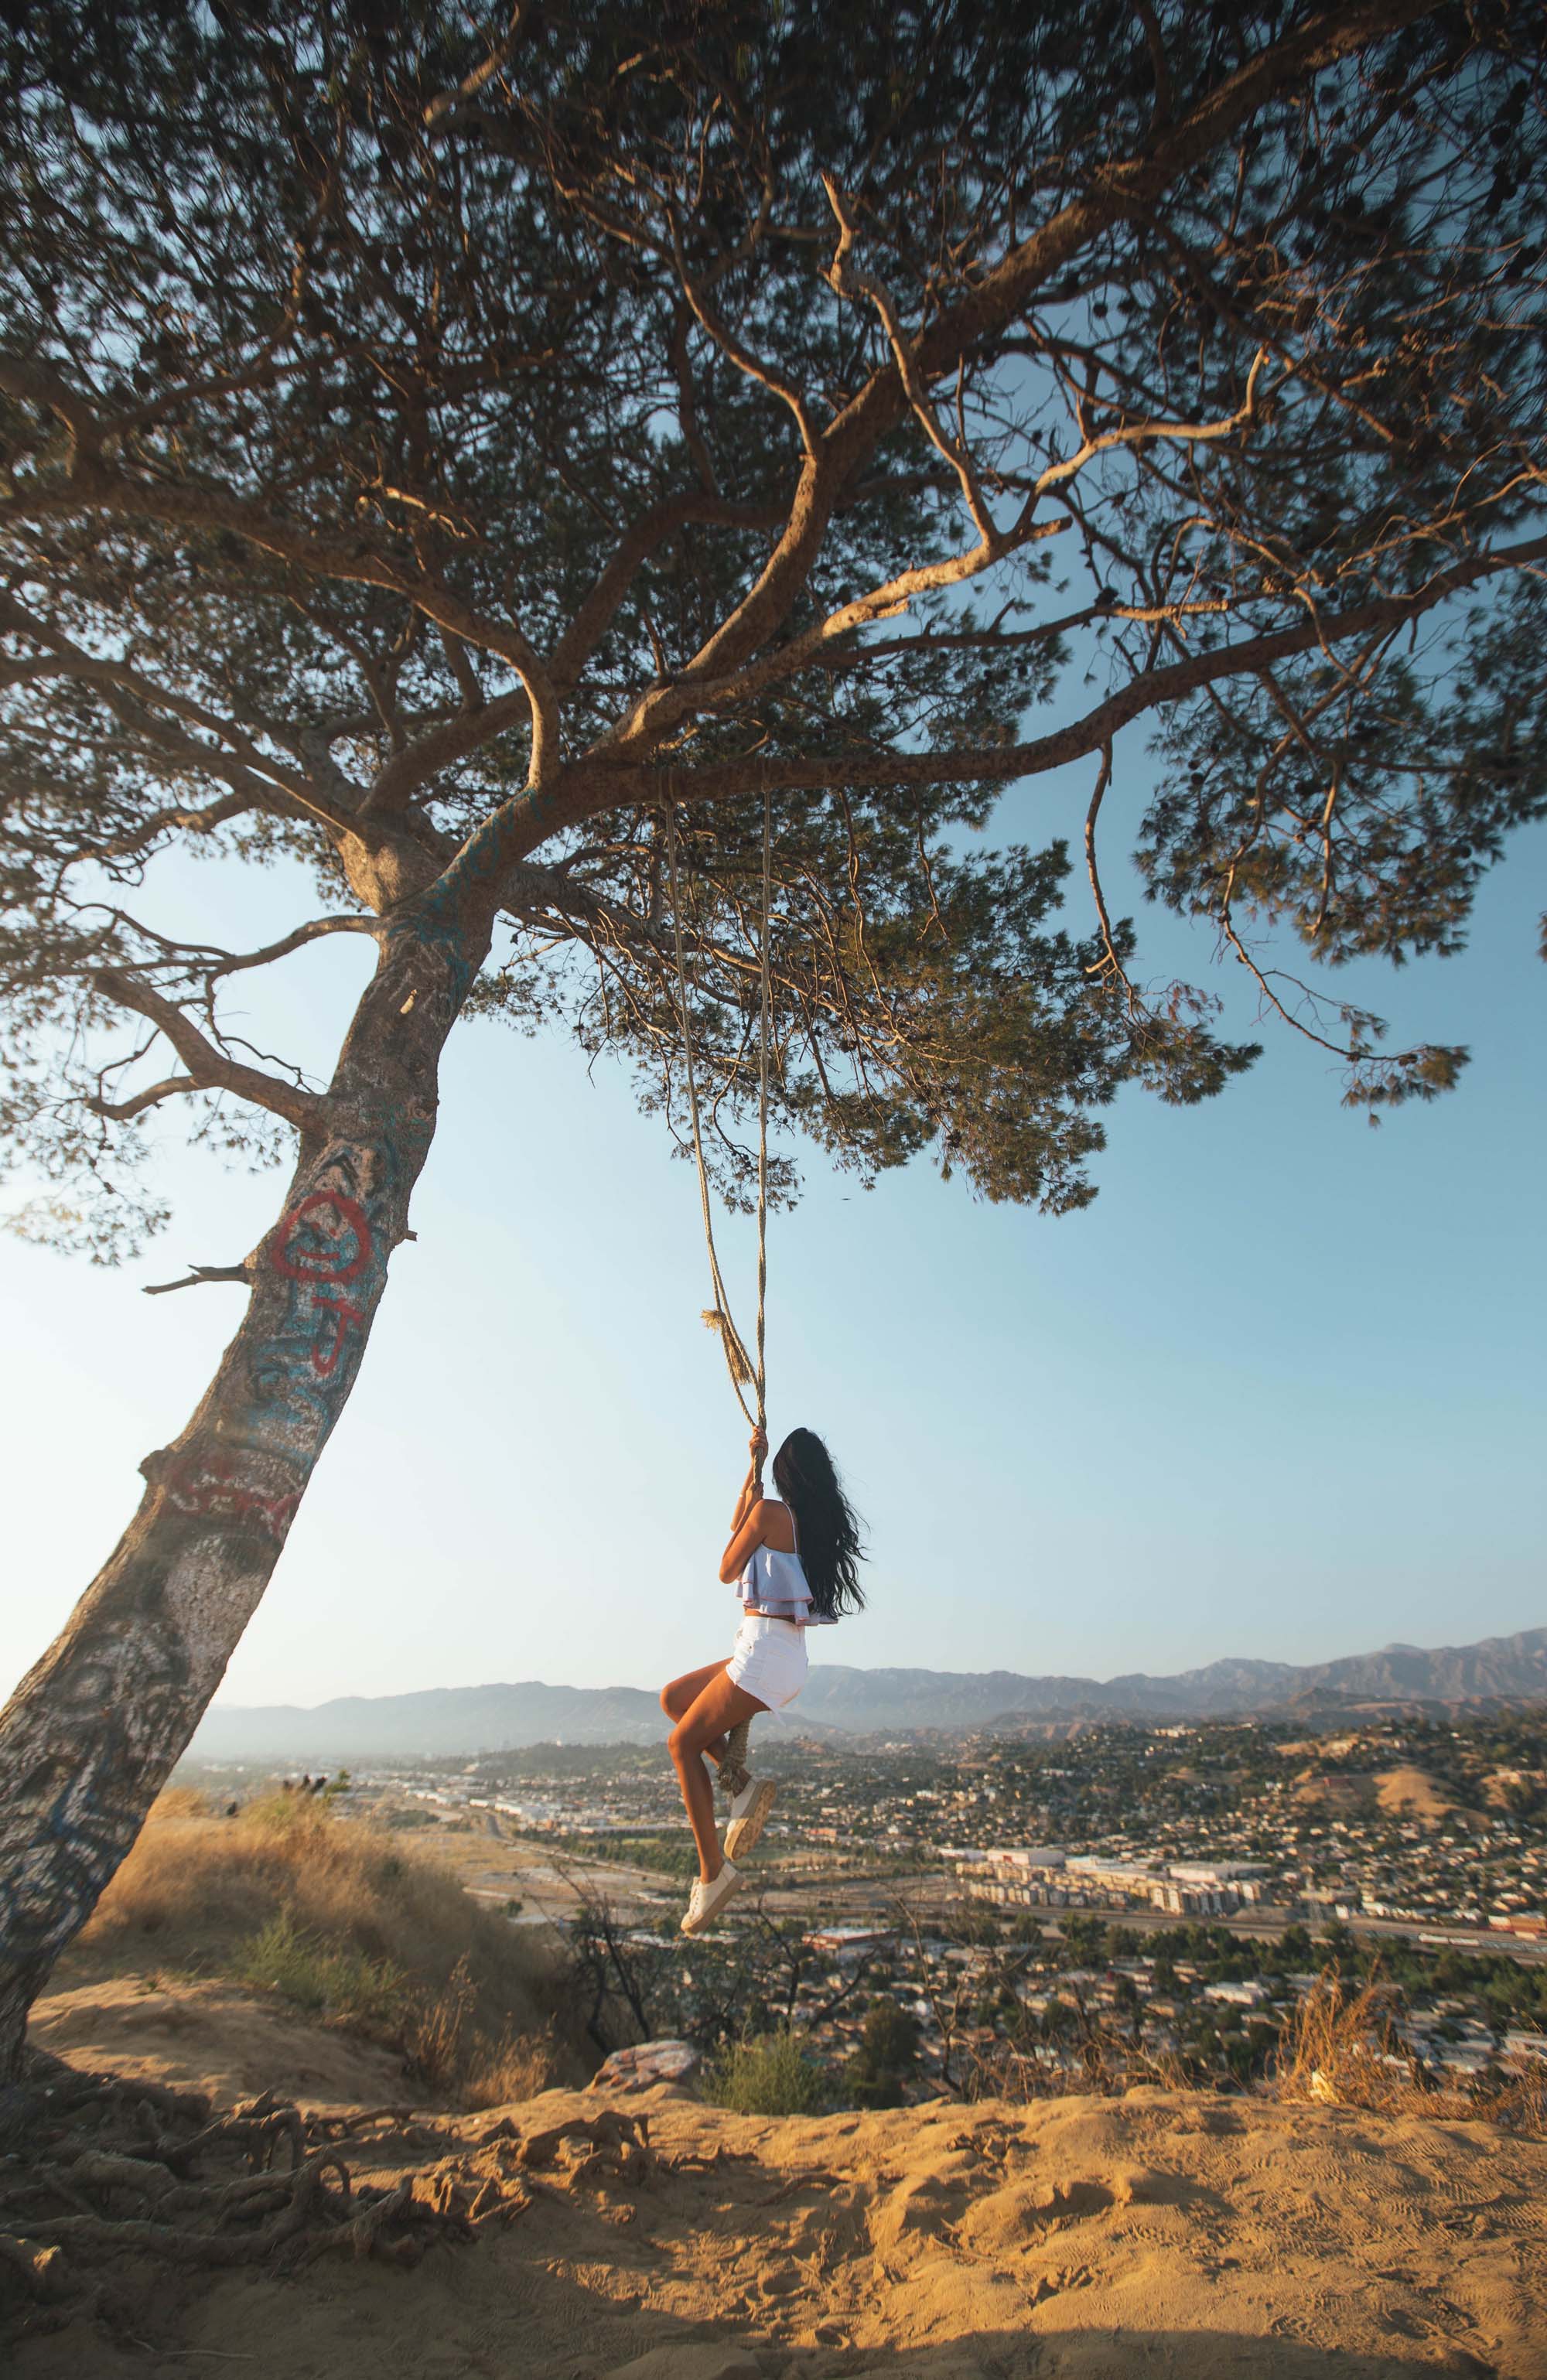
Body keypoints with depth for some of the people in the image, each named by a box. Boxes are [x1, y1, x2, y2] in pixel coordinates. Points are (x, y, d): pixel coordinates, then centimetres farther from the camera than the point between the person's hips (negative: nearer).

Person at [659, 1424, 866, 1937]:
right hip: (787, 1660, 9)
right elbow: (740, 1528, 24)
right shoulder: (818, 1523, 10)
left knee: (682, 1743, 4)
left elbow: (727, 1571, -1)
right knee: (673, 1697, 18)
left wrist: (749, 1504, 6)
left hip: (763, 1655, -9)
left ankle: (714, 1871, 6)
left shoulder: (771, 1511, -14)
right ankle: (743, 1782, 9)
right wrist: (753, 1469, 21)